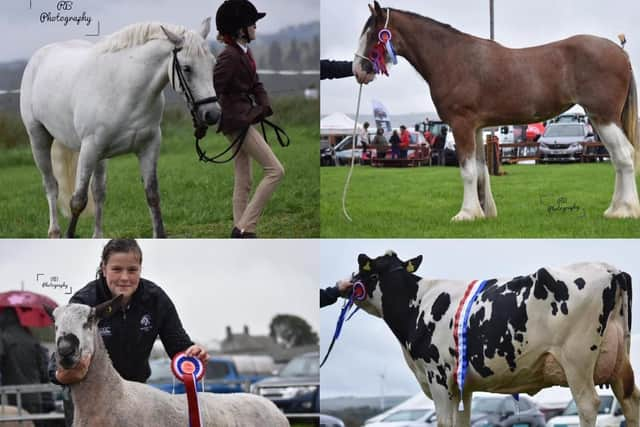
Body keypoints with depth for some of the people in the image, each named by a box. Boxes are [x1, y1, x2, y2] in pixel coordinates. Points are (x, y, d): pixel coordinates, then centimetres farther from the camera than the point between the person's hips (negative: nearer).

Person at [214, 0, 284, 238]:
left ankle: (241, 230, 15)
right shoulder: (230, 56, -18)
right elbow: (212, 90, -20)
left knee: (243, 181, 12)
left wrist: (263, 106, 0)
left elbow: (255, 85, 17)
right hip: (236, 121, -10)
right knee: (275, 170, -9)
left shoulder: (245, 53, 12)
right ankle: (245, 227, -9)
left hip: (244, 119, 10)